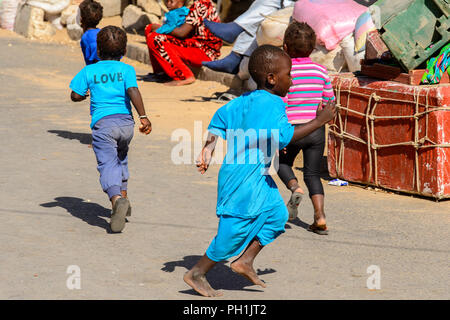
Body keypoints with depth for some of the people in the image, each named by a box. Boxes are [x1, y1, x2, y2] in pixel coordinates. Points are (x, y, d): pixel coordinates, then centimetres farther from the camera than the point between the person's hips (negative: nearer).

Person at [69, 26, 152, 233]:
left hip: (103, 123, -3)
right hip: (126, 121, 3)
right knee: (121, 157, 29)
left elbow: (75, 96, 5)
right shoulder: (126, 70, 6)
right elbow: (133, 91, -9)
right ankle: (123, 194, 28)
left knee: (107, 164, -12)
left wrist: (85, 95, 28)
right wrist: (143, 117, -12)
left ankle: (116, 198, -37)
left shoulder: (89, 71, 6)